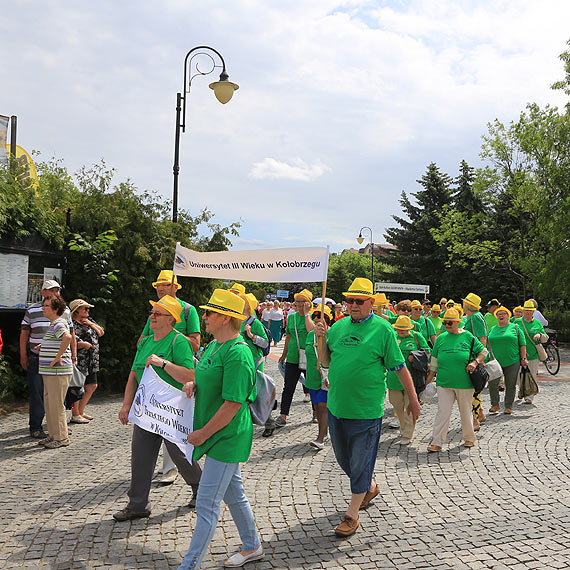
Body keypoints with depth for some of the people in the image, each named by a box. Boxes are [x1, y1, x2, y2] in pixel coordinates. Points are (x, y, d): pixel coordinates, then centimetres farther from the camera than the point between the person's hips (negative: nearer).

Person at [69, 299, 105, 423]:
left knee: (92, 386, 14)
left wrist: (91, 324, 1)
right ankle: (75, 415, 7)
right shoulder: (72, 324, -11)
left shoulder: (89, 320, 16)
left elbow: (101, 332, 14)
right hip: (80, 361, -9)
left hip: (92, 362, 9)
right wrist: (84, 344, -18)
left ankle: (81, 411, 26)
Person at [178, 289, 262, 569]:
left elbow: (232, 404, -25)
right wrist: (193, 383, 0)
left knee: (207, 504, -3)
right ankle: (252, 547, 38)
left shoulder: (237, 354, -23)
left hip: (227, 438, -10)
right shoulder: (214, 345, 8)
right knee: (234, 493, 21)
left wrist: (201, 434, -19)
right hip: (218, 435, 10)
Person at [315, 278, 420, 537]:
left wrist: (413, 399, 0)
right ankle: (370, 487, 45)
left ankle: (352, 515, 17)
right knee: (343, 458, 19)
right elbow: (326, 363, 12)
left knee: (360, 463, 3)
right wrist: (321, 340, -4)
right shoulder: (338, 327, 7)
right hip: (336, 407, 6)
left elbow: (400, 367, -3)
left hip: (366, 409, -6)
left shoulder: (383, 329, -7)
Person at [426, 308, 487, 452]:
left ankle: (469, 438, 29)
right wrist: (428, 380, 11)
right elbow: (434, 361, 12)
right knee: (442, 412, -3)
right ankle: (437, 443, 0)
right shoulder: (441, 338, 7)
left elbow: (483, 352, 7)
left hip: (464, 383, -1)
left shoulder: (467, 336, 0)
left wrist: (475, 362, -11)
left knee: (465, 411, 11)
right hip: (444, 383, 2)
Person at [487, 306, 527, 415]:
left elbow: (522, 344, 3)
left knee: (510, 385, 3)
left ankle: (508, 406, 16)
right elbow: (488, 344, 18)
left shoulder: (515, 328, 5)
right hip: (495, 362, 2)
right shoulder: (493, 329, 13)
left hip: (512, 362, -2)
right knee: (492, 383, -9)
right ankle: (495, 404, 6)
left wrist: (523, 358, -3)